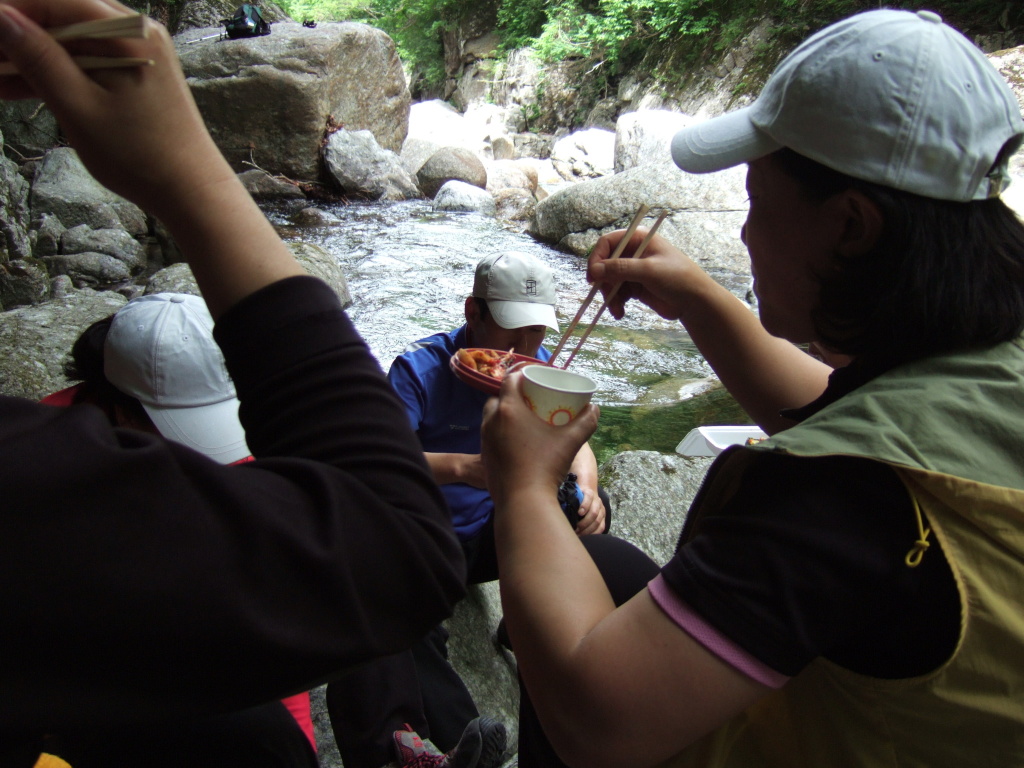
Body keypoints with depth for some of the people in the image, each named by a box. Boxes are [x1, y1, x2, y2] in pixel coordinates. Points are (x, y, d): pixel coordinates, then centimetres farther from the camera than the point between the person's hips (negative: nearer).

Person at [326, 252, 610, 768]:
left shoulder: (538, 365, 0)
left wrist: (584, 488, -26)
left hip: (495, 533, 5)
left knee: (588, 510, -18)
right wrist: (462, 467, -46)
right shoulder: (420, 369, -16)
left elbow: (575, 442, -2)